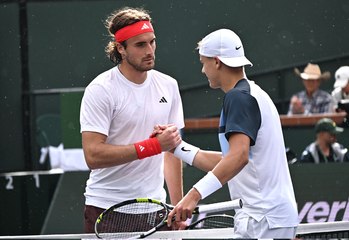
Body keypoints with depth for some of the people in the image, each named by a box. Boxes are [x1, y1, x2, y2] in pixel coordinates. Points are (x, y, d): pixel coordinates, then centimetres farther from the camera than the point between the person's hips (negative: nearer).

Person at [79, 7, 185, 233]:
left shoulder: (168, 86, 8)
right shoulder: (101, 90, -10)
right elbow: (93, 156, -19)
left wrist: (178, 207, 9)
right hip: (107, 209, -4)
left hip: (154, 208, 5)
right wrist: (154, 145, -22)